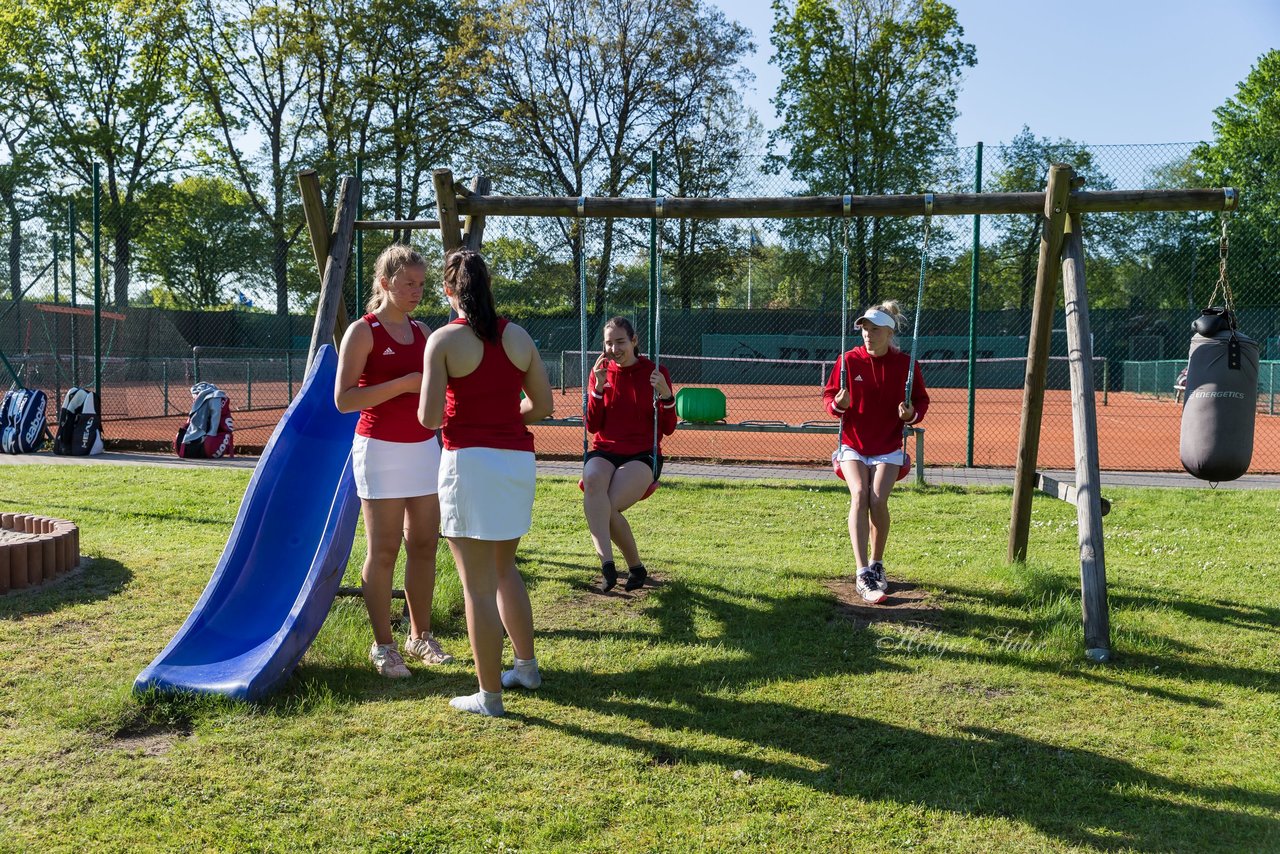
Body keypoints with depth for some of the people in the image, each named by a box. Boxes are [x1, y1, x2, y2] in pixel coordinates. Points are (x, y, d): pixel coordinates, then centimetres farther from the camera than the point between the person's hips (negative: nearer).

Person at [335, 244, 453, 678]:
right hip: (380, 449, -6)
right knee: (383, 551, -1)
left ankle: (420, 637, 19)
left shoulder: (422, 332, 12)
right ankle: (383, 646, 8)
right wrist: (403, 384, -19)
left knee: (424, 546, 8)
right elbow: (343, 399, -13)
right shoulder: (362, 331, -6)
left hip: (425, 447, 6)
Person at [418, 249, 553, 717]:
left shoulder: (444, 340, -8)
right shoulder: (518, 336, 7)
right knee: (505, 569, 24)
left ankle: (489, 695, 10)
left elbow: (429, 417, -12)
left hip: (470, 463, -6)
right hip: (518, 459, 6)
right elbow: (543, 405, 11)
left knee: (479, 585, 2)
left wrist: (458, 412, 10)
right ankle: (527, 666, 34)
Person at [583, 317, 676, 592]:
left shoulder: (655, 373, 2)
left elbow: (667, 428, -1)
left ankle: (636, 566, -5)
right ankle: (606, 561, -45)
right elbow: (592, 427, 3)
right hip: (603, 452, 2)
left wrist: (666, 395, -18)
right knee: (593, 481, -35)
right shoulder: (600, 371, 9)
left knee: (608, 507, -29)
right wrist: (598, 387, -10)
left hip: (641, 455, -2)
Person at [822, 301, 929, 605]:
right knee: (859, 495, -23)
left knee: (878, 499, -19)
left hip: (888, 446, 0)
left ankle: (877, 564, 8)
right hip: (853, 445, 0)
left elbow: (922, 401, 7)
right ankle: (862, 574, -26)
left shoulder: (905, 364, -2)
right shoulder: (849, 359, -2)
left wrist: (912, 413, -15)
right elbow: (829, 396, 4)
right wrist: (838, 404, -19)